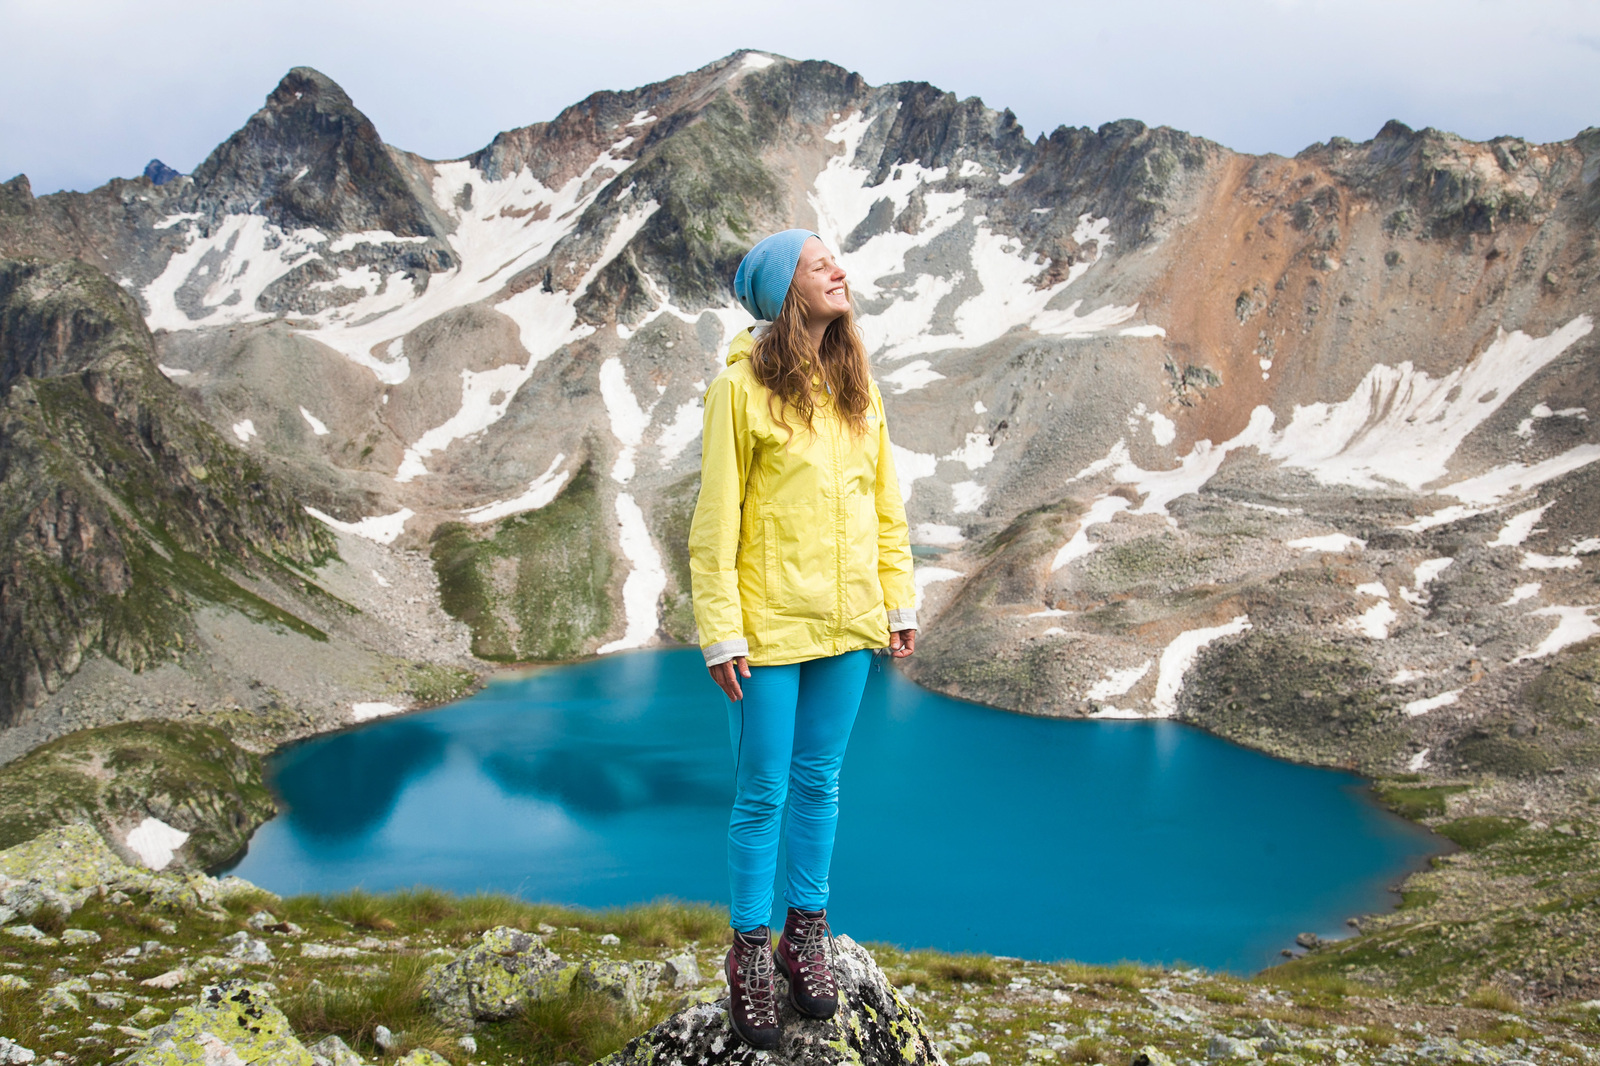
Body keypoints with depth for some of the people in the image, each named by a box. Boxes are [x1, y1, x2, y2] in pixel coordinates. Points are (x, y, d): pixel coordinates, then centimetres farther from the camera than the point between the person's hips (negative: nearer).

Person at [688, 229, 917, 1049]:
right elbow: (715, 519, -11)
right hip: (770, 626, -5)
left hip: (846, 620, 5)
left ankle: (806, 935, 31)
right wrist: (720, 632, -14)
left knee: (819, 783, 16)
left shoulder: (856, 386, 8)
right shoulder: (741, 386, -10)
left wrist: (898, 602, 8)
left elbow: (885, 503, 12)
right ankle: (751, 954, 21)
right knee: (762, 795, 5)